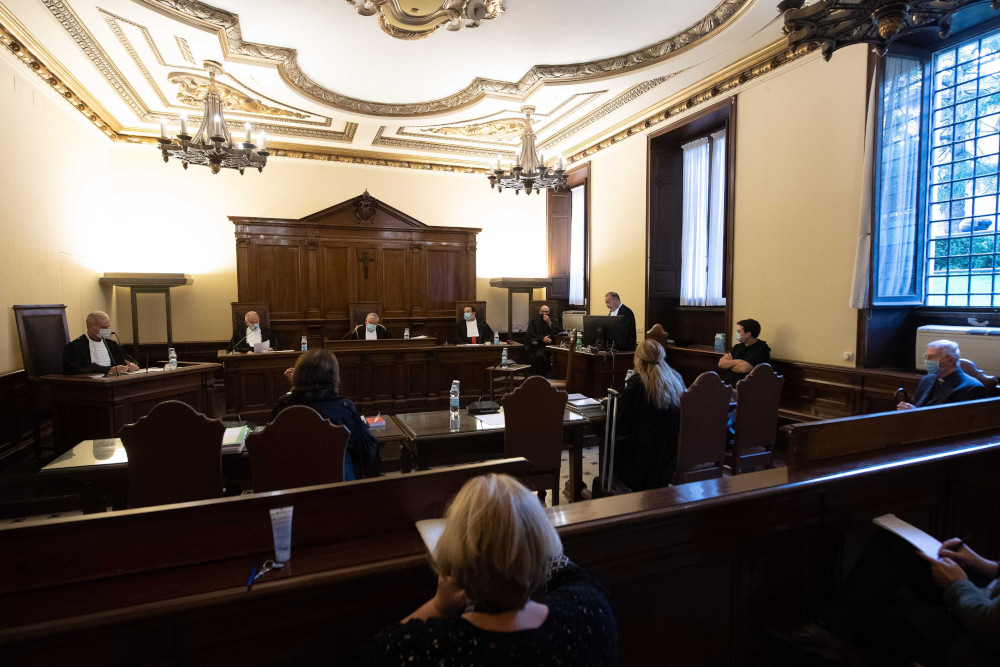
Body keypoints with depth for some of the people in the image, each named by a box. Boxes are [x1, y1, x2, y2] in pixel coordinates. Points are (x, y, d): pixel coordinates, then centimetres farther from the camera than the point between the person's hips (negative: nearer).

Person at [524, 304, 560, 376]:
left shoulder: (553, 322, 18)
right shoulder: (534, 322, 17)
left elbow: (557, 332, 2)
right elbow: (530, 335, 5)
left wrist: (549, 323, -6)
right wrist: (542, 339, -10)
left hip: (548, 345, 1)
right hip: (535, 345, 0)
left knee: (539, 354, -32)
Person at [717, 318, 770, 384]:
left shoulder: (761, 350, -4)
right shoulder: (737, 347, 18)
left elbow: (744, 368, -18)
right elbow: (721, 363, 6)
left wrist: (729, 363, 0)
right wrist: (736, 362, -8)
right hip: (725, 383, 7)